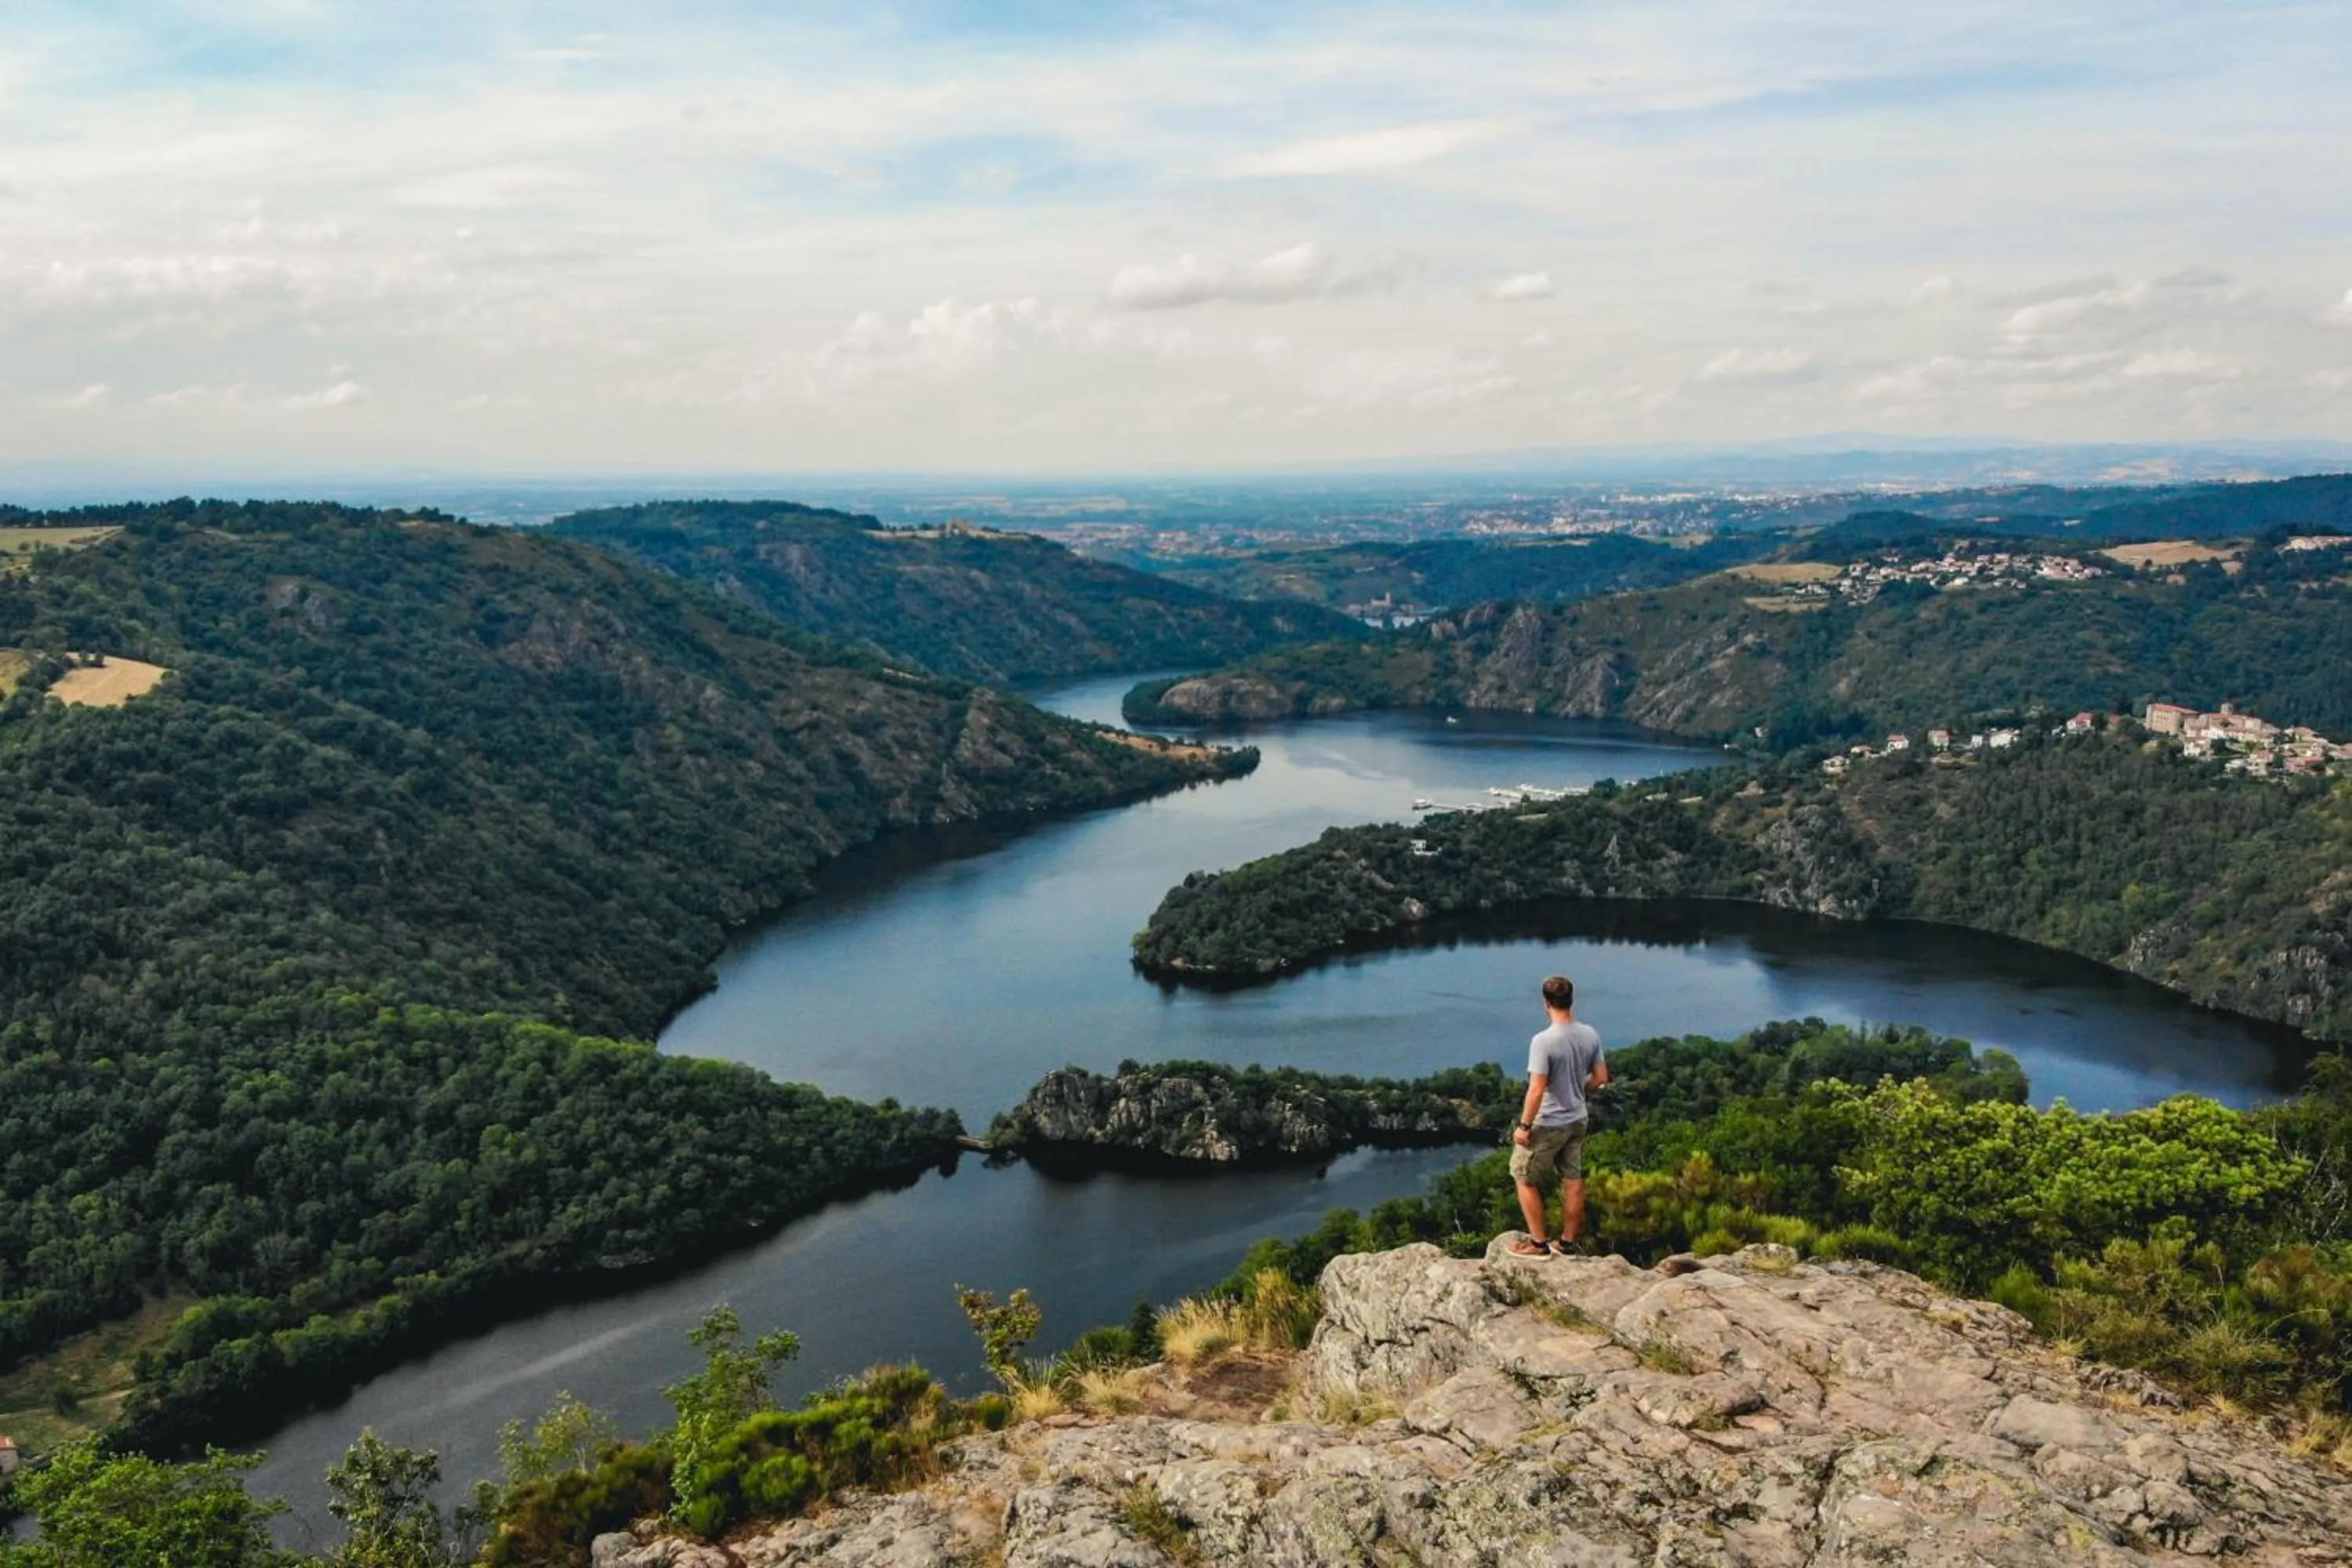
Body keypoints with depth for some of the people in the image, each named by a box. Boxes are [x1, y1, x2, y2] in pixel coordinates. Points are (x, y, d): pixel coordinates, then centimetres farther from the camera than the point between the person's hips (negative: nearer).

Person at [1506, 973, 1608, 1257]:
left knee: (1526, 1180, 9)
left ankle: (1538, 1243, 13)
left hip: (1547, 1125, -7)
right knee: (1573, 1181, 16)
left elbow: (1537, 1090, -24)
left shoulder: (1543, 1041, -25)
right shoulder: (1590, 1035, -5)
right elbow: (1601, 1077, 5)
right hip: (1577, 1121, 7)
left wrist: (1524, 1126, -14)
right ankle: (1567, 1242, 26)